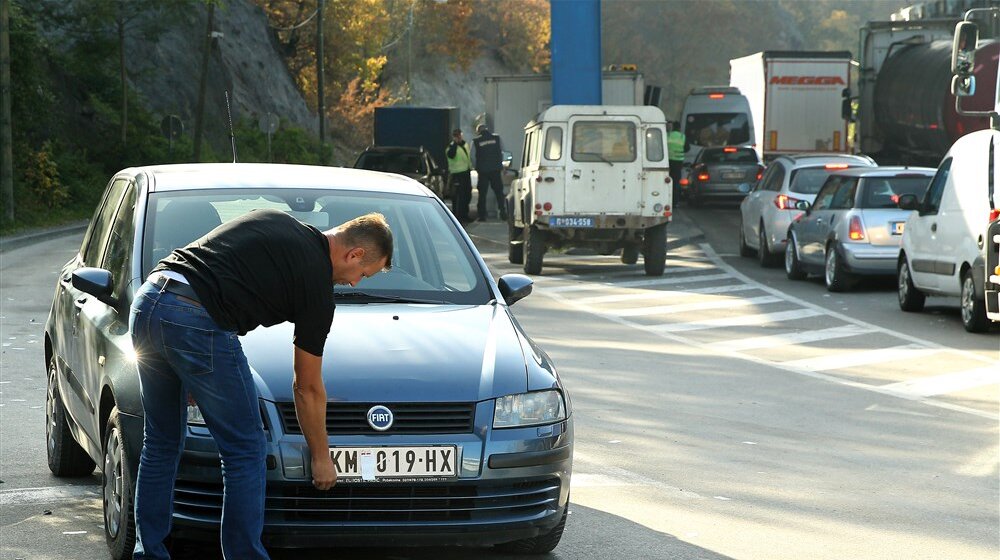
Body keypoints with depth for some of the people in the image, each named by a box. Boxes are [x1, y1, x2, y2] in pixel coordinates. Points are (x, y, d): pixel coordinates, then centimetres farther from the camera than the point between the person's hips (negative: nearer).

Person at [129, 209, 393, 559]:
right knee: (245, 452, 6)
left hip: (147, 300, 8)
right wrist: (321, 458, 24)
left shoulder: (275, 222, 23)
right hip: (199, 324, -8)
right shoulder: (317, 281, 5)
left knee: (161, 444, 21)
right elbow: (308, 388, 11)